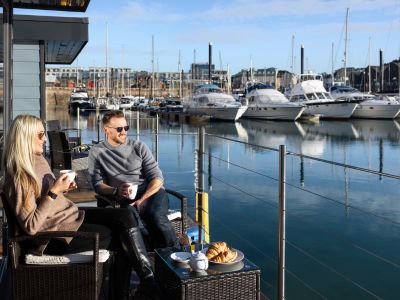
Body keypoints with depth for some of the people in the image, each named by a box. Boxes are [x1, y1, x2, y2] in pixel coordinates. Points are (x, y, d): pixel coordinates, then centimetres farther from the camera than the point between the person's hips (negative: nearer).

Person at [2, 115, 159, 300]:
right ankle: (148, 283, 8)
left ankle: (147, 280, -8)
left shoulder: (38, 159, 6)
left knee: (125, 216, -11)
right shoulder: (18, 178, -21)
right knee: (122, 238, -12)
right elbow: (31, 226, -25)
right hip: (56, 234, -8)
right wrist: (53, 192, -26)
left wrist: (62, 188, 3)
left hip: (72, 214, 8)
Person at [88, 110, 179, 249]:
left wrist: (142, 199, -10)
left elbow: (157, 178, 7)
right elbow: (98, 184, 7)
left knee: (157, 216, -34)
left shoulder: (139, 146, 13)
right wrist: (116, 191, -14)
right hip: (127, 201, -1)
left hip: (152, 192, 1)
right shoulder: (96, 152, 12)